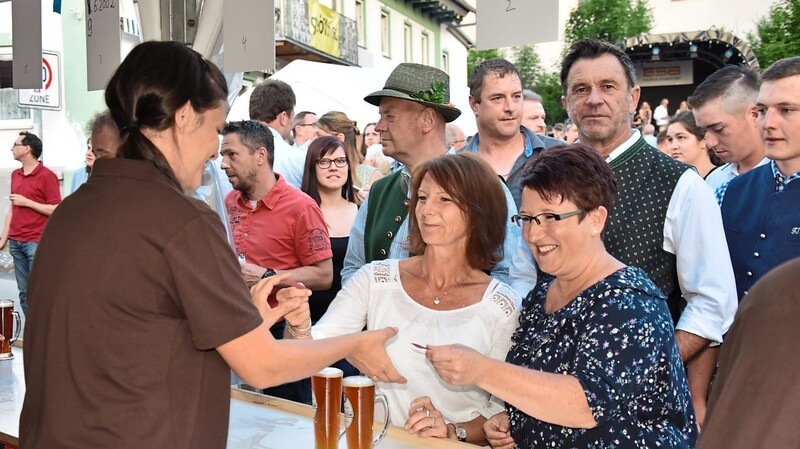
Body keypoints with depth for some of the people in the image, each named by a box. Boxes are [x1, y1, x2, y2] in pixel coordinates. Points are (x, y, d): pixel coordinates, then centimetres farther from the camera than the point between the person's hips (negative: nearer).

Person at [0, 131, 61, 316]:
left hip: (37, 242, -7)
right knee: (24, 293, 8)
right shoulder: (15, 175, 14)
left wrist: (27, 202, -14)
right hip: (16, 242, 7)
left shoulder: (47, 176, -8)